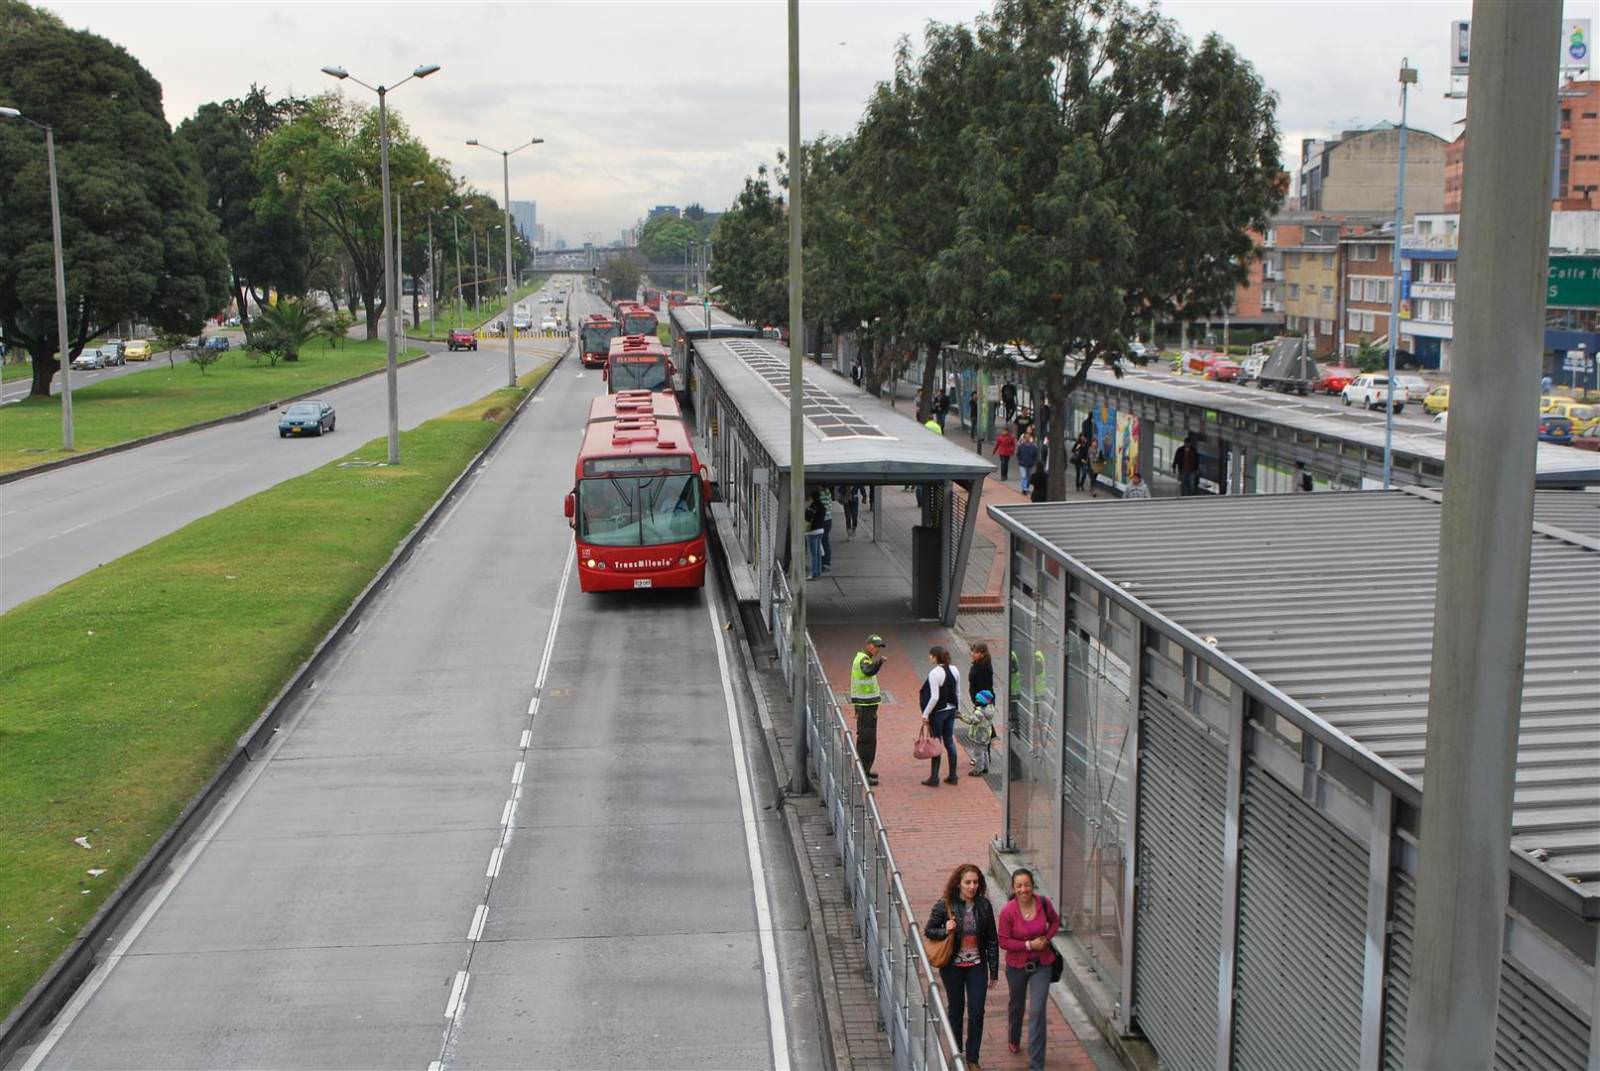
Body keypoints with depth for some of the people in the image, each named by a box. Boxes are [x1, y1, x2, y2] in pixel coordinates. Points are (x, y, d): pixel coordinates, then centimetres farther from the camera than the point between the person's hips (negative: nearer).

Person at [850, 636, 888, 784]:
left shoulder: (865, 659, 16)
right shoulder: (863, 659, -17)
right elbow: (868, 671, -41)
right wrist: (878, 662, -54)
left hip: (867, 706, 11)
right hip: (865, 706, -11)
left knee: (868, 740, 19)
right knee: (866, 740, -12)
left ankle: (864, 771, 29)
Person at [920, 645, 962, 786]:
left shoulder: (934, 673, -19)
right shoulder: (954, 670, 4)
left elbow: (934, 697, -22)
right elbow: (958, 692, 11)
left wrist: (925, 714, -16)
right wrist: (958, 709, 21)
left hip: (938, 712, -7)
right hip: (951, 710, 7)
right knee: (949, 741, 14)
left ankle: (934, 778, 7)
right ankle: (953, 776, 19)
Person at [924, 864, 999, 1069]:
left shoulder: (984, 906, -6)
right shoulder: (945, 905, -12)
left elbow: (992, 940, 0)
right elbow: (928, 931, -2)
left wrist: (994, 971, 1)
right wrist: (945, 931, -23)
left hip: (977, 966, 1)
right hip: (953, 966, -1)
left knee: (977, 1012, 0)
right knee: (956, 1010, 13)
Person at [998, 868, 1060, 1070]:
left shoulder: (1044, 903, -14)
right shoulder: (1008, 911, -20)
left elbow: (1055, 921, 7)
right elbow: (1003, 941, -13)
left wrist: (1046, 938, -10)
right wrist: (1029, 945, -21)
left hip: (1041, 965, 0)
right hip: (1017, 965, 0)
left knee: (1038, 1012, -7)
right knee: (1016, 1005, 24)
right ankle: (1013, 1039, 56)